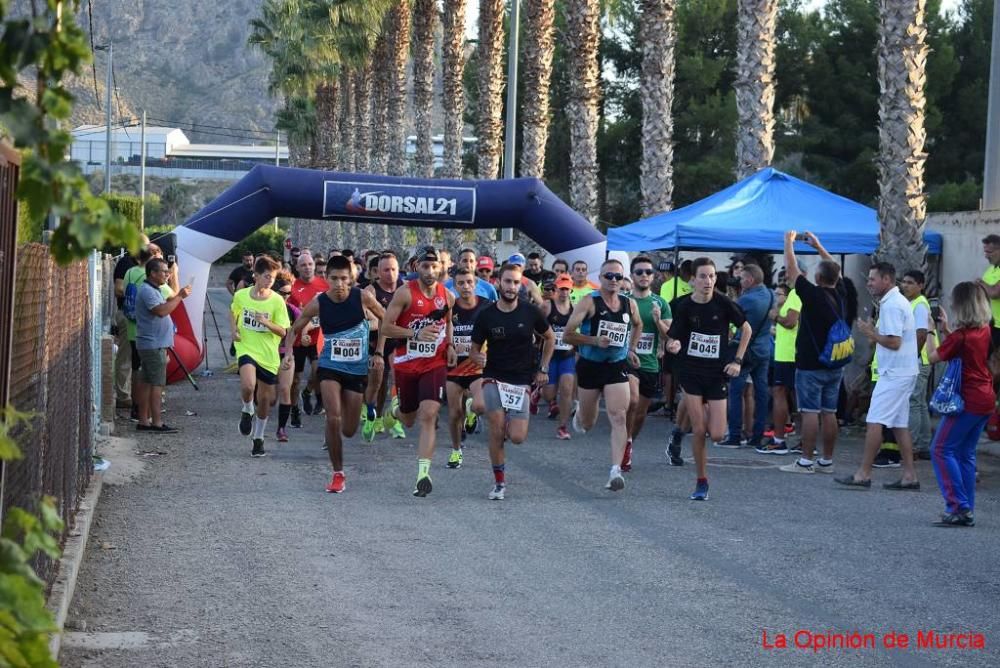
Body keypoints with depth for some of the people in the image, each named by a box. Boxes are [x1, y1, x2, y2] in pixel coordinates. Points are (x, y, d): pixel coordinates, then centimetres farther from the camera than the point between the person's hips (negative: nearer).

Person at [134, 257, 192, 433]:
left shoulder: (154, 290, 18)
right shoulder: (147, 291, -16)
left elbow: (165, 306, 22)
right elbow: (161, 310, -27)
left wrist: (176, 296, 10)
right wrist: (179, 297, -21)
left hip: (150, 344, 11)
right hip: (153, 345, -11)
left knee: (146, 383, 10)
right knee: (157, 384, -9)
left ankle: (143, 421, 13)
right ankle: (157, 423, -9)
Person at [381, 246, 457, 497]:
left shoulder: (448, 296, 1)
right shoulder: (405, 293, -11)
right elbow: (385, 327, -12)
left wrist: (449, 345, 5)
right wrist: (416, 334, -23)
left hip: (435, 364, 1)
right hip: (406, 364, -1)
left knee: (428, 416, -16)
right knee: (409, 420, 14)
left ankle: (423, 473, -18)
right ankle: (397, 409, 54)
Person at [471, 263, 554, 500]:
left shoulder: (530, 312, -3)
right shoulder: (486, 315, -3)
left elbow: (549, 338, 13)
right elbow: (474, 349, 5)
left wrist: (543, 369, 8)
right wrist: (478, 358, -18)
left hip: (521, 381, 0)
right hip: (494, 378, 0)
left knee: (517, 437, -10)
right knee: (496, 432, -13)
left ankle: (512, 423, 28)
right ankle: (499, 482, 4)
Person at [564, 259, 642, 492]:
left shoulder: (629, 304, 3)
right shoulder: (589, 302, -10)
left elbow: (637, 325, 26)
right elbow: (567, 335, -13)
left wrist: (631, 349, 14)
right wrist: (595, 341, -24)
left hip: (617, 366, 2)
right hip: (590, 365, -2)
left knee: (619, 417, -15)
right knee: (587, 424, 13)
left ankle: (616, 471, -19)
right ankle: (579, 415, 52)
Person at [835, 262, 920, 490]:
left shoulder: (891, 305, -15)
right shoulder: (898, 301, 18)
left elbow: (894, 342, -21)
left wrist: (871, 333, -9)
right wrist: (875, 332, 10)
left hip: (894, 373, -11)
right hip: (904, 371, 11)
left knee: (875, 422, -9)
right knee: (900, 424, 10)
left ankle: (863, 473, -9)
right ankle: (909, 475, 9)